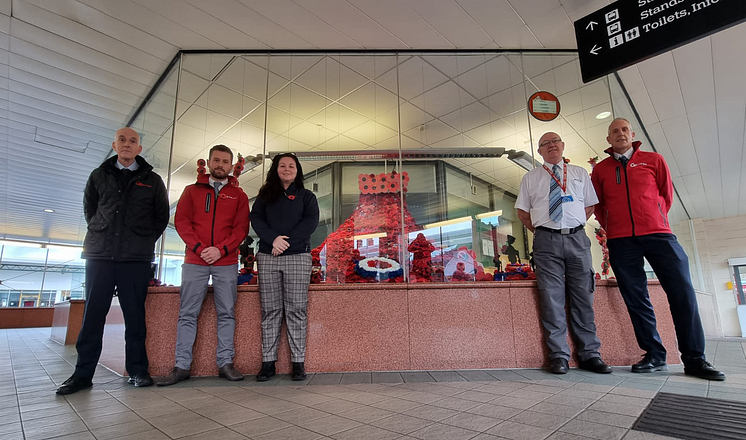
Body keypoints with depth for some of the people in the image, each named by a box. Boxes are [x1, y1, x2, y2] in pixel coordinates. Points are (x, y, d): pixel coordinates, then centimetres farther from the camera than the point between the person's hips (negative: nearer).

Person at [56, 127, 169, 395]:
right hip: (99, 255, 2)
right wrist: (100, 234, 10)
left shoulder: (152, 180, 9)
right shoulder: (99, 176, 13)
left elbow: (162, 216, 12)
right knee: (92, 315, 3)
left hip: (136, 259, -1)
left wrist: (146, 241, 5)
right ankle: (83, 373, 13)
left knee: (135, 315, 2)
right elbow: (89, 209, 22)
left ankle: (137, 370, 9)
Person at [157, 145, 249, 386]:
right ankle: (182, 366, 11)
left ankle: (225, 362, 10)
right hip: (194, 261, 1)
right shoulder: (192, 190, 13)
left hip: (226, 262, 0)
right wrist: (199, 248, -10)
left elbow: (241, 227, 2)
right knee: (187, 314, 2)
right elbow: (181, 221, 4)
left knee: (226, 314, 2)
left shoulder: (238, 195, 10)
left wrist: (220, 249, -11)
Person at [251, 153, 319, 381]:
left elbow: (311, 221, -2)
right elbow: (256, 219, 4)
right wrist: (273, 239, -14)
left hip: (298, 257, -2)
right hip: (267, 257, 2)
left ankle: (298, 362, 3)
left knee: (296, 310, -3)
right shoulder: (265, 195, 18)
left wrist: (288, 241, -13)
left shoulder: (306, 196, 13)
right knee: (270, 311, 3)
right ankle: (268, 362, 9)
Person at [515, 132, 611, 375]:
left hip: (577, 238, 2)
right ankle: (559, 355, 3)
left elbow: (590, 205, 16)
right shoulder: (531, 177, 12)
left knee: (583, 296, 3)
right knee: (552, 297, -4)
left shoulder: (580, 173, 16)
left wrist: (574, 226, 4)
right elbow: (522, 211, 12)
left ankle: (589, 354, 12)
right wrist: (541, 231, 5)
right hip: (547, 240, -1)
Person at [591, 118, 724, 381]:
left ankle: (694, 359, 6)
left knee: (682, 291, -5)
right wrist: (612, 229, 8)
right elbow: (598, 206, 14)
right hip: (620, 241, 0)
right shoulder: (600, 169, 11)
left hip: (658, 233, 0)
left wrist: (654, 219, 12)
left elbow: (667, 194, 15)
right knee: (636, 298, 0)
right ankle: (654, 356, 10)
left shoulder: (653, 160, 12)